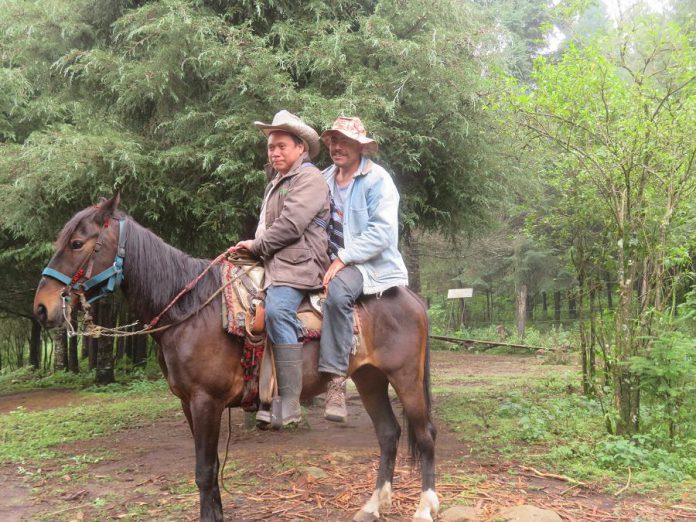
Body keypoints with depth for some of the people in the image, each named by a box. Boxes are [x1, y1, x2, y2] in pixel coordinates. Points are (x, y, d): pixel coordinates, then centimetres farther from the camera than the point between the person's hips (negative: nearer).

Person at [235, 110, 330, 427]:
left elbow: (290, 224, -15)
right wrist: (255, 248, 14)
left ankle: (290, 404, -34)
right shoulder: (277, 181, 27)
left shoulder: (309, 178, -4)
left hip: (297, 265, -11)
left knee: (277, 310, -32)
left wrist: (257, 245, -6)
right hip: (273, 262, 11)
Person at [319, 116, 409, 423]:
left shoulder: (377, 180, -7)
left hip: (372, 263, -7)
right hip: (334, 261, 7)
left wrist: (342, 258, -22)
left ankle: (336, 380, -35)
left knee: (337, 291, -36)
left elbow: (380, 232, -16)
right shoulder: (325, 179, 14)